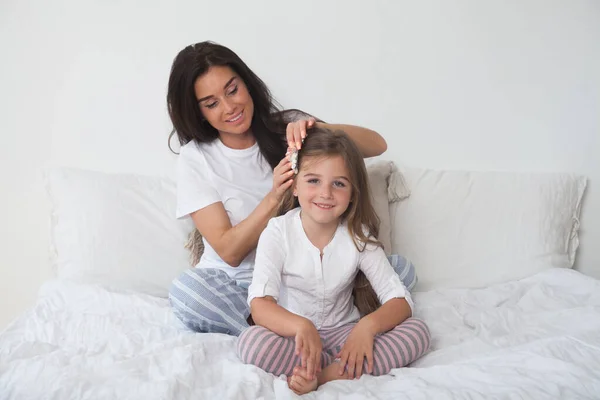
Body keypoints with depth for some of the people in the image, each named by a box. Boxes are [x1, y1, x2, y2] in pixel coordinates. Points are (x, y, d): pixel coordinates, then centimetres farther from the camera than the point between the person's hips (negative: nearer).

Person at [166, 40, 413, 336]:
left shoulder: (289, 126, 0)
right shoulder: (194, 159, -5)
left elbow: (377, 145, -6)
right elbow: (229, 252, -10)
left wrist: (319, 129, -24)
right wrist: (274, 197, -25)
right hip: (235, 285, -1)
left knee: (398, 267, -18)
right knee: (184, 290, -34)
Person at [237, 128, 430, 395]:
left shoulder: (359, 236, -7)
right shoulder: (278, 232, -13)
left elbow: (400, 300, -10)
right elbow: (260, 304, -24)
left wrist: (368, 325, -32)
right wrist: (301, 326, -45)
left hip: (343, 332, 2)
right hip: (292, 333, -2)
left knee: (418, 332, -19)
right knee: (251, 342, -34)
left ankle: (322, 375, -25)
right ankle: (348, 368, -17)